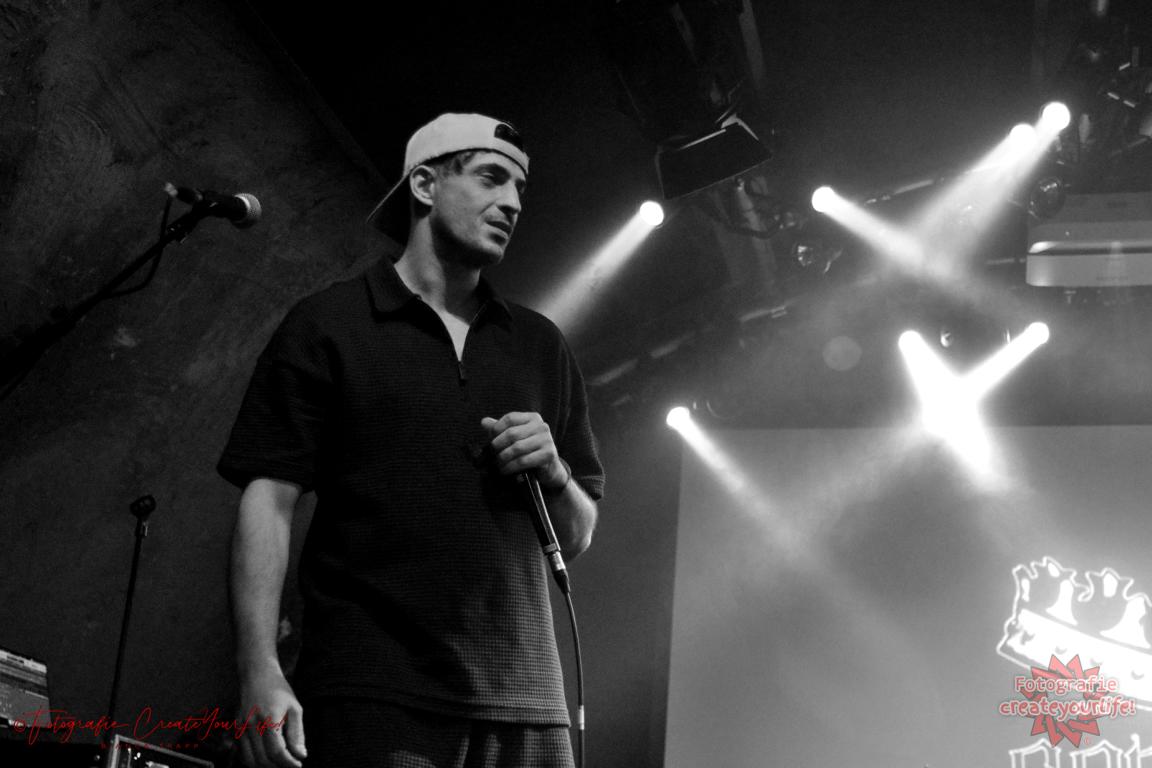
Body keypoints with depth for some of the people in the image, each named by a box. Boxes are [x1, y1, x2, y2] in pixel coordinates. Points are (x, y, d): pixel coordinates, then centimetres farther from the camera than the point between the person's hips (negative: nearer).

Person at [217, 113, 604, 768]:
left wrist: (553, 471, -2)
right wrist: (261, 672, -15)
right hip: (372, 693, -4)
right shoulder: (328, 326, 5)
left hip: (524, 696, 4)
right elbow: (269, 501, -3)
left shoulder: (542, 347, 18)